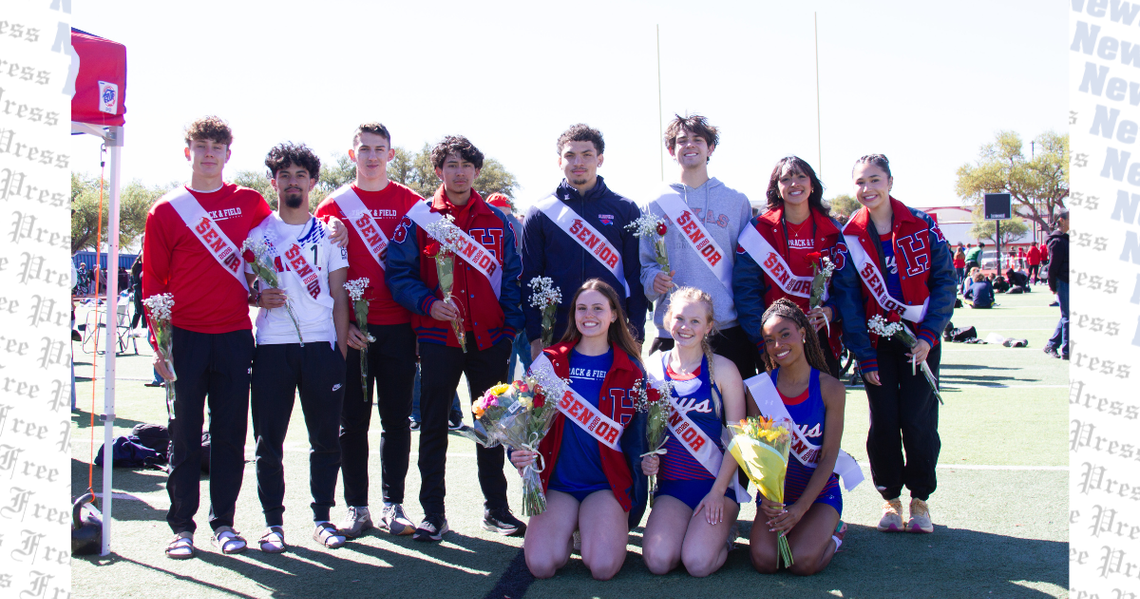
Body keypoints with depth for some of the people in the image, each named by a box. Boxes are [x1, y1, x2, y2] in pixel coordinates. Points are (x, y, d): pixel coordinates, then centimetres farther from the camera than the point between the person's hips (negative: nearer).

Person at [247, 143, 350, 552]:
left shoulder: (328, 233, 10)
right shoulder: (258, 233, 9)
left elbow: (339, 296, 8)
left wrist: (341, 350, 1)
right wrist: (259, 298, -11)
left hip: (321, 345, 0)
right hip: (272, 347, 0)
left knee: (326, 437, 4)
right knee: (268, 439, 1)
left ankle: (322, 518, 15)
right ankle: (273, 522, 11)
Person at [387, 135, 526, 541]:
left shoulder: (497, 221, 9)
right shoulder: (418, 218, 3)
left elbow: (512, 276, 11)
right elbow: (398, 274, -1)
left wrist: (511, 327, 1)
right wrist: (428, 304, -17)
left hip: (489, 337, 2)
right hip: (438, 336, -2)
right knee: (433, 425, 3)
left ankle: (496, 508, 20)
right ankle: (433, 513, 12)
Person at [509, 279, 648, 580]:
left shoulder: (630, 369, 3)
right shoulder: (550, 361, 4)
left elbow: (637, 430, 8)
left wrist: (647, 459, -9)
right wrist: (519, 453, -10)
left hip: (608, 484, -1)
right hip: (557, 481, 1)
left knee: (602, 566, -23)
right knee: (541, 564, -21)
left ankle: (613, 526, 12)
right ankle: (567, 530, 14)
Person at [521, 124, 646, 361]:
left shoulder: (625, 210, 7)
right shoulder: (540, 213, 6)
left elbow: (636, 276, 5)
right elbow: (530, 279, 5)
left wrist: (636, 335, -2)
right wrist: (535, 338, -2)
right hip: (557, 335, 0)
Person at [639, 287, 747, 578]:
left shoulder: (722, 369, -4)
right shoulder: (653, 366, 4)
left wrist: (718, 491, -12)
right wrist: (645, 458, -6)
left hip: (717, 481, -2)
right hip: (671, 482, 2)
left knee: (699, 562, -22)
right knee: (658, 560, -20)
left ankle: (723, 530, 11)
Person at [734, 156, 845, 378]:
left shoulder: (832, 231, 6)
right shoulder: (761, 229, -2)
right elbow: (746, 288, -7)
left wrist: (830, 311, -13)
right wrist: (763, 339, -16)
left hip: (821, 338, 2)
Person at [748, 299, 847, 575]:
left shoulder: (830, 388, -9)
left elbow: (829, 456, -9)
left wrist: (801, 508, -17)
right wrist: (765, 495, -22)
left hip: (819, 492, -1)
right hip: (774, 492, 2)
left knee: (803, 562, -24)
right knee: (764, 560, -22)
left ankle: (833, 533, 11)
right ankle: (785, 528, 13)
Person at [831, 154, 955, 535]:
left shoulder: (922, 225, -3)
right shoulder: (850, 236, -2)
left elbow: (944, 280, -1)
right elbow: (848, 299, -1)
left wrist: (928, 335, -10)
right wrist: (864, 355, -5)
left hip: (920, 339, -1)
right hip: (878, 342, 1)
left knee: (918, 420, -4)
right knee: (883, 422, 0)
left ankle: (920, 498, 14)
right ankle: (890, 498, 17)